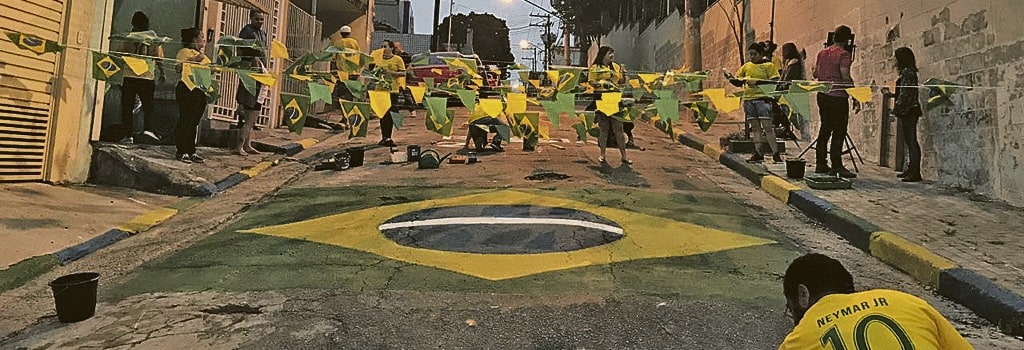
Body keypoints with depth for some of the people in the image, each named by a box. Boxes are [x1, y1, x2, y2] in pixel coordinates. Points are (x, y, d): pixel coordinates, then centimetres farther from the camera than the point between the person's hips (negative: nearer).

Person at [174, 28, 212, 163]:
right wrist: (194, 60, -19)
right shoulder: (184, 51, -2)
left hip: (201, 90, 7)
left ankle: (191, 152, 15)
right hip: (187, 90, -7)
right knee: (185, 121, -4)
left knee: (194, 122, 10)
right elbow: (179, 68, -15)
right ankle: (181, 152, 1)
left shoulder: (203, 56, 22)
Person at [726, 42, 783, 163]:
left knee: (767, 126, -10)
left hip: (763, 98, -5)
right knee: (755, 127, 6)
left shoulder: (768, 65, 2)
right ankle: (758, 153, 9)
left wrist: (757, 82, -17)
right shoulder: (746, 66, 15)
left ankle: (775, 153, -5)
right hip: (748, 99, 5)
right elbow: (738, 82, 18)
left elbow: (774, 81, -7)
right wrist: (731, 78, -2)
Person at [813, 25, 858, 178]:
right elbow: (846, 77, -17)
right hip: (838, 97, -7)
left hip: (822, 95, 7)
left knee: (825, 128, 12)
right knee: (839, 131, -4)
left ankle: (821, 163, 13)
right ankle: (836, 165, -5)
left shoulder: (822, 53, 11)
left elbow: (815, 74, 17)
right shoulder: (843, 54, -9)